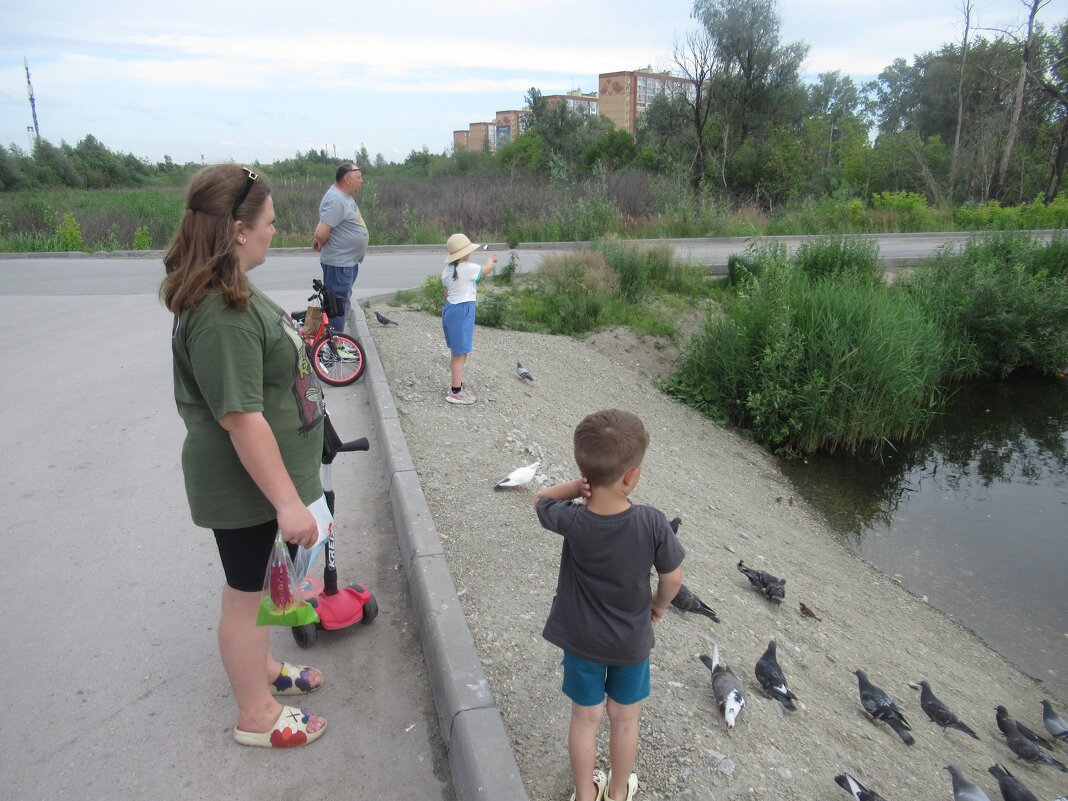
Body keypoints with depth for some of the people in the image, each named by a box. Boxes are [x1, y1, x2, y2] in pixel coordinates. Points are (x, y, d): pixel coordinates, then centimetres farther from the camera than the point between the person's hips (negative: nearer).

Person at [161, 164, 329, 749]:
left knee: (256, 583, 26)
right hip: (245, 486, -10)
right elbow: (241, 419, -31)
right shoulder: (221, 316, -29)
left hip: (257, 478, 10)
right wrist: (288, 502, -26)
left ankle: (262, 668, 49)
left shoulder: (228, 294, 4)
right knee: (246, 593, 9)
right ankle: (256, 716, 31)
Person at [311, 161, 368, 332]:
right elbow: (321, 233, -27)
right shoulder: (336, 200, -22)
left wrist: (318, 239, 13)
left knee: (344, 302, 19)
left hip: (349, 261, 10)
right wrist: (321, 245, -8)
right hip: (339, 263, -10)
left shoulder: (344, 195, 9)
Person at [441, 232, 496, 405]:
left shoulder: (447, 270, 8)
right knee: (460, 353, -2)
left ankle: (457, 384, 30)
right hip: (463, 311, -9)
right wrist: (491, 259, 24)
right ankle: (455, 392, 3)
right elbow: (487, 270, 3)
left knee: (457, 351, 18)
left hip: (449, 308, 9)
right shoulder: (468, 268, -14)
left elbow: (447, 293, 14)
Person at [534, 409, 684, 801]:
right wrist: (659, 603, 7)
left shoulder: (572, 521, -27)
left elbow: (542, 500, -5)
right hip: (632, 641, 0)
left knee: (585, 718, 21)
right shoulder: (652, 523, -29)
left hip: (581, 639, 0)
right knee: (625, 720, 24)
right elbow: (673, 578, -14)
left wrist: (580, 484, -21)